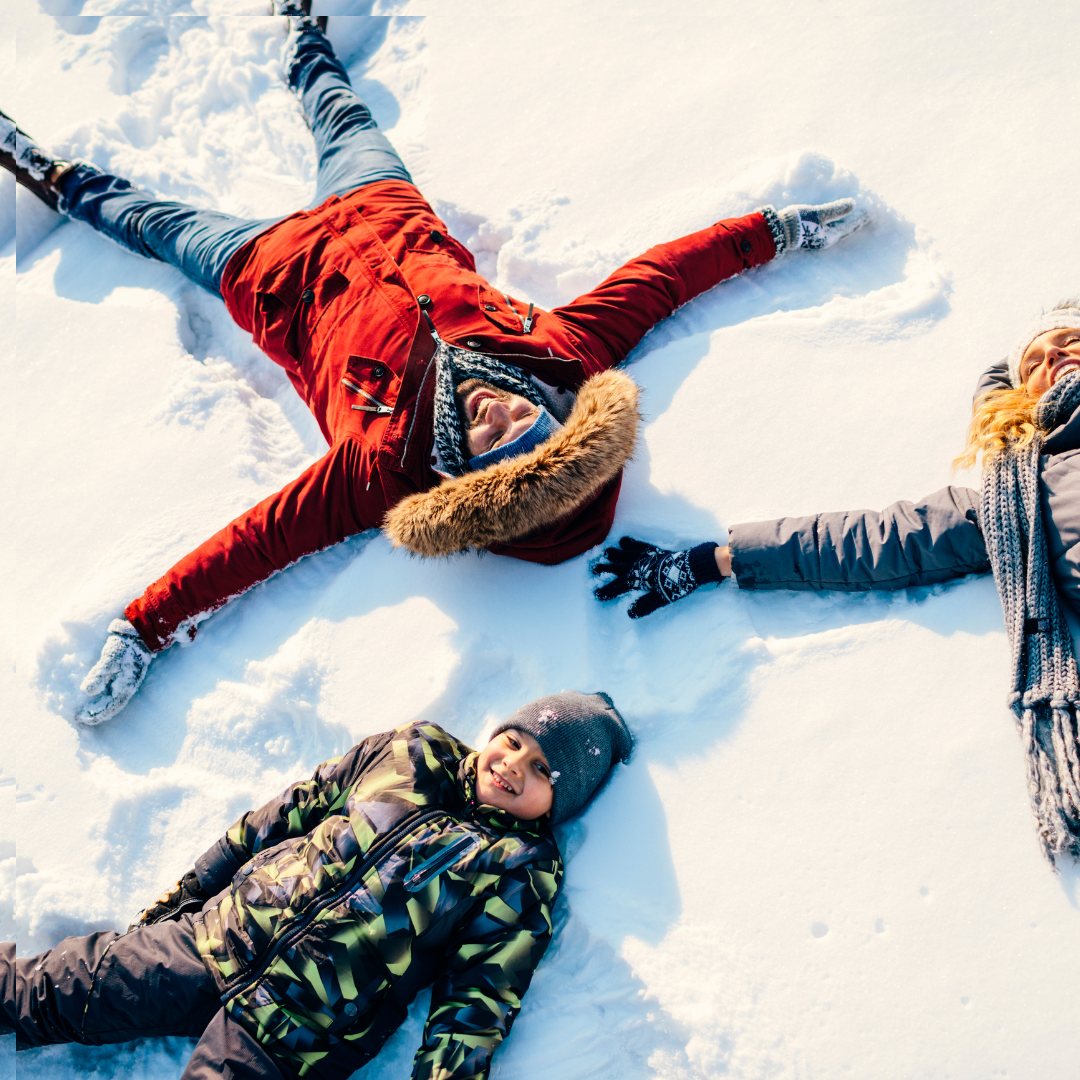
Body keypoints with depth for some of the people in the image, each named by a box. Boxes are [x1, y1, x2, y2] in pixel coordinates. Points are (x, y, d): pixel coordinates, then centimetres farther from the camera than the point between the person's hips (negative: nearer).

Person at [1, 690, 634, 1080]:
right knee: (54, 991, 5)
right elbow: (288, 814, 11)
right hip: (219, 932, 3)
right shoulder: (413, 752, 6)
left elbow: (473, 1012, -6)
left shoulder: (521, 877, -3)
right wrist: (184, 894, 12)